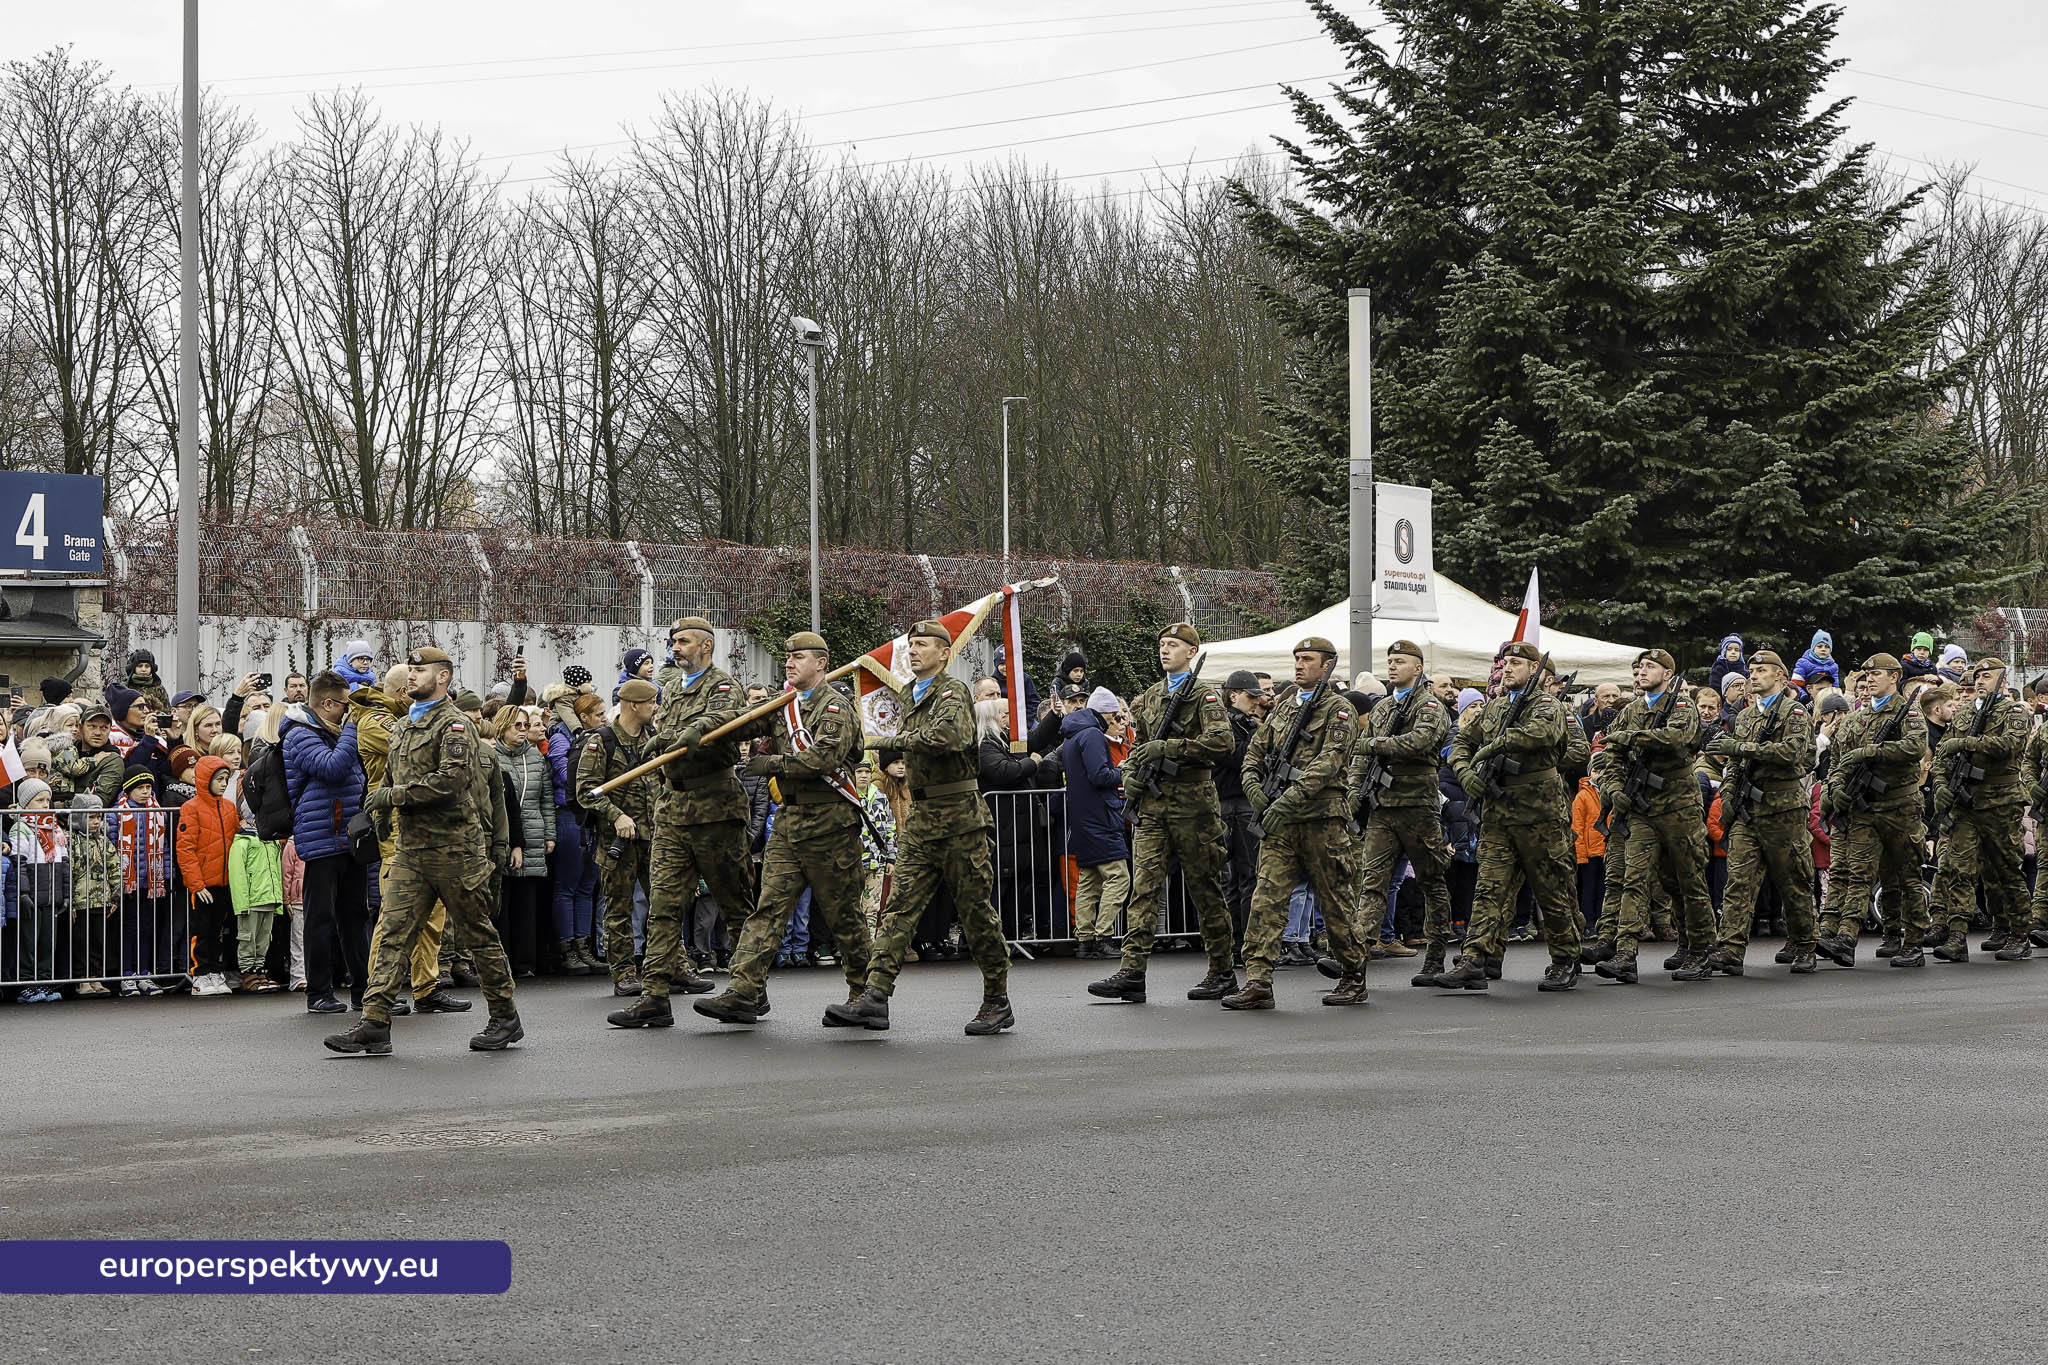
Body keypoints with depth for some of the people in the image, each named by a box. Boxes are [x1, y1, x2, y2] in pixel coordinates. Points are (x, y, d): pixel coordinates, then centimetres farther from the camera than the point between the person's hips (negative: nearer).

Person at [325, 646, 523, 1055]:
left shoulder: (453, 725, -9)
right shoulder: (403, 727, 18)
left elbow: (452, 779, -22)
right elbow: (391, 778, 30)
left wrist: (394, 795, -17)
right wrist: (376, 814, 12)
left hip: (453, 848, -7)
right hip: (411, 848, 7)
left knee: (476, 934, 2)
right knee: (394, 933, -3)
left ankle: (506, 1019, 15)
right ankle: (374, 1024, -7)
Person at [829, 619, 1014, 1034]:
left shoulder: (951, 693, -10)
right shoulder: (910, 697, 16)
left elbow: (949, 734, -32)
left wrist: (901, 740, -18)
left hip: (957, 817, -8)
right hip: (920, 818, 8)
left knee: (975, 909, 0)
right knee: (901, 906, -2)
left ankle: (997, 1002, 10)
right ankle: (875, 996, -9)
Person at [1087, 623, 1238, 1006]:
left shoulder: (1203, 695, -3)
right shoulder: (1149, 697, 17)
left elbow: (1223, 742, -19)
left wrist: (1167, 748, -18)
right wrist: (1131, 776, 10)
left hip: (1192, 803, -5)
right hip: (1153, 805, 5)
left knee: (1205, 889, 2)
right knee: (1144, 887, -4)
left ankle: (1223, 973, 12)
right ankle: (1131, 973, -10)